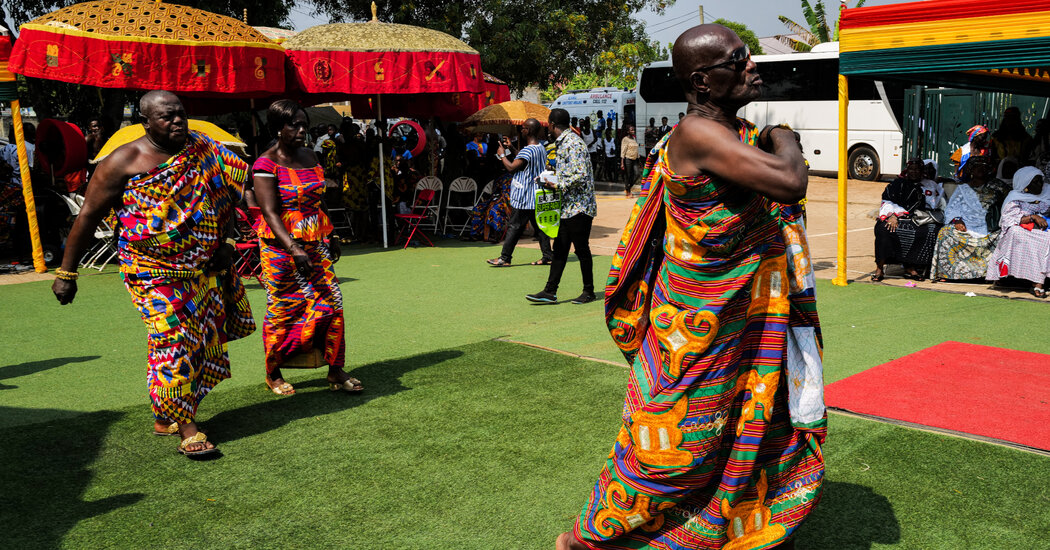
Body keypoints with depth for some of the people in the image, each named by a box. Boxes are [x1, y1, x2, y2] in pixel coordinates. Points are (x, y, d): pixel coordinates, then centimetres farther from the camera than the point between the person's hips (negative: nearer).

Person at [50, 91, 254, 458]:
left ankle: (165, 416, 26)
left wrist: (225, 242, 9)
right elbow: (88, 215, -4)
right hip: (152, 270, -5)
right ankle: (186, 429, -5)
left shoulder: (203, 151, 5)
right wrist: (66, 273, -3)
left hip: (201, 269, 5)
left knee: (201, 339, 8)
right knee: (172, 339, -13)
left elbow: (224, 199, 19)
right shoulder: (123, 162, -7)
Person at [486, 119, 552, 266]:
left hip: (524, 197, -9)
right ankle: (547, 256, 11)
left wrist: (502, 155, -3)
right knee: (539, 226, 10)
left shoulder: (528, 150, -18)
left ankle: (505, 258, 1)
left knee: (514, 227, -4)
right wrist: (512, 149, 24)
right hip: (537, 197, 9)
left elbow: (512, 167, -19)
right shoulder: (541, 149, 12)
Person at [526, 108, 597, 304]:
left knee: (581, 249, 1)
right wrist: (551, 177, 14)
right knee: (559, 249, 7)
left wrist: (559, 185, -20)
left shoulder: (573, 143, -16)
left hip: (578, 206, -9)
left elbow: (580, 176, -23)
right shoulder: (561, 143, 14)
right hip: (567, 206, 9)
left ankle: (589, 292, 14)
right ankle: (550, 292, 9)